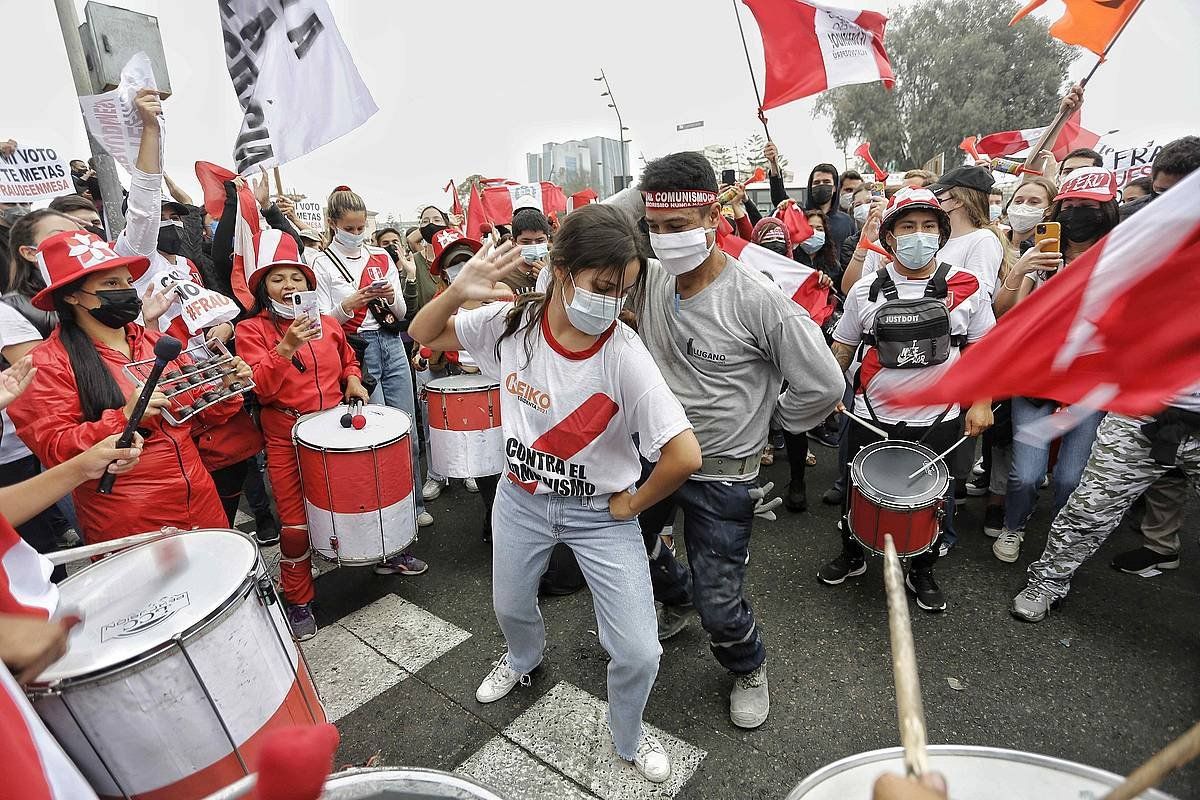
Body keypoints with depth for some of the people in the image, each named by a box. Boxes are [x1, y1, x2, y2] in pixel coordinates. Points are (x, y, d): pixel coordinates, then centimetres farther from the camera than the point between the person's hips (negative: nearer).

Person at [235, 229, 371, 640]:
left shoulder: (327, 323, 6)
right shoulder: (251, 329, -5)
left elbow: (348, 359, 25)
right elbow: (260, 388, -17)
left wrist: (353, 379, 4)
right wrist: (286, 347, -30)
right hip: (288, 441, -3)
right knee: (296, 524, 1)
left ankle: (381, 552, 38)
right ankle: (298, 601, 21)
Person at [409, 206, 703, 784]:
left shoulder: (624, 356, -27)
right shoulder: (511, 322, -15)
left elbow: (685, 455, -29)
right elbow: (423, 336, -2)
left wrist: (631, 504, -14)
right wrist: (457, 292, -23)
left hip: (601, 513, -3)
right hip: (521, 499, 4)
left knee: (638, 653, -2)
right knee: (510, 608, 27)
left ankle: (628, 737, 34)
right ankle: (524, 658, 65)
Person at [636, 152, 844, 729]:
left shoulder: (757, 300, -22)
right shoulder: (651, 278, -5)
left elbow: (823, 385, -17)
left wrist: (767, 421, -6)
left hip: (721, 475, -5)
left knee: (718, 604, 3)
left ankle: (749, 669, 39)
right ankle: (678, 598, 56)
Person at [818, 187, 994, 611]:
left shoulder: (966, 287, -5)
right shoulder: (866, 289, -3)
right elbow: (843, 346, 7)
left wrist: (980, 403, -2)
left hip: (937, 422, 0)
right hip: (872, 418, 0)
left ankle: (922, 572, 40)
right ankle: (851, 556, 40)